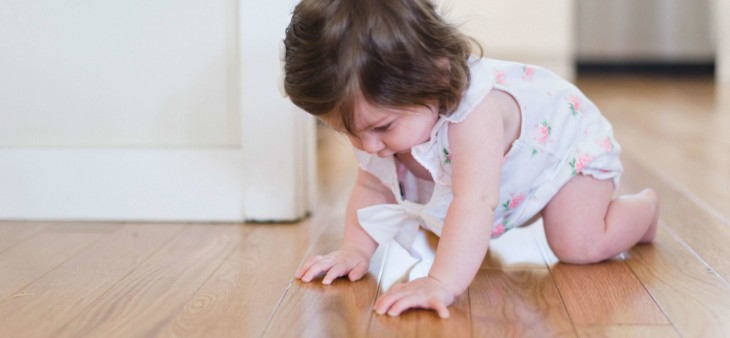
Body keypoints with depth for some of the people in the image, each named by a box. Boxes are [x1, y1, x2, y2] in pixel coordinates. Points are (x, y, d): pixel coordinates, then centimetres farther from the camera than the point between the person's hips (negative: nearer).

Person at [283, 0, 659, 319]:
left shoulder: (474, 110, -49)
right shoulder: (382, 111, -25)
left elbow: (475, 203, -58)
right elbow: (372, 186, -14)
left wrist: (442, 282, -67)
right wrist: (355, 250, -28)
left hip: (566, 137, -7)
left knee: (580, 245, -20)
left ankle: (644, 205, 11)